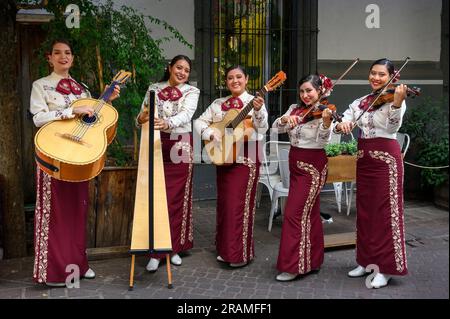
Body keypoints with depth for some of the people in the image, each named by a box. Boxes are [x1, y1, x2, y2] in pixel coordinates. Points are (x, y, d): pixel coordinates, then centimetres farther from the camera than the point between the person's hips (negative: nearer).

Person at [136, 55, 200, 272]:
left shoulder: (192, 92, 3)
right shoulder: (154, 89, 9)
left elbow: (186, 114, -17)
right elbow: (141, 117, 4)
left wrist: (167, 123, -38)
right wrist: (142, 118, -22)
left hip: (181, 147, -1)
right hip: (156, 146, 1)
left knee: (177, 198, 2)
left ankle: (174, 248, 15)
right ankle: (156, 252, 4)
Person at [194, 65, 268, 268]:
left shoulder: (254, 102, -4)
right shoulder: (218, 103, 10)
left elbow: (262, 129, -18)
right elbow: (199, 122, 7)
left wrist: (258, 111, -37)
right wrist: (211, 133, -12)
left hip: (246, 157, -5)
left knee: (238, 204, -5)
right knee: (223, 203, 10)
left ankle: (241, 253, 6)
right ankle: (226, 249, 25)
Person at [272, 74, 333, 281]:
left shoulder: (323, 113, -12)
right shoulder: (295, 109, 8)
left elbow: (323, 140, -27)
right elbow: (276, 127, -2)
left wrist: (326, 122, -45)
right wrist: (286, 119, -22)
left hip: (312, 167, -7)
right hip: (295, 164, 7)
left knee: (294, 213, -9)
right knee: (309, 213, 14)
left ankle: (294, 265, -1)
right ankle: (313, 260, 24)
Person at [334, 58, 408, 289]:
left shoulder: (394, 98, -5)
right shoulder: (360, 102, 12)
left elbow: (393, 126, -22)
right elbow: (341, 123, 4)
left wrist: (397, 102, -38)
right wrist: (342, 125, -20)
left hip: (386, 158, -6)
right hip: (363, 158, 6)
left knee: (385, 212, -3)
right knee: (364, 210, 11)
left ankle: (385, 268, 4)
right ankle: (367, 260, 24)